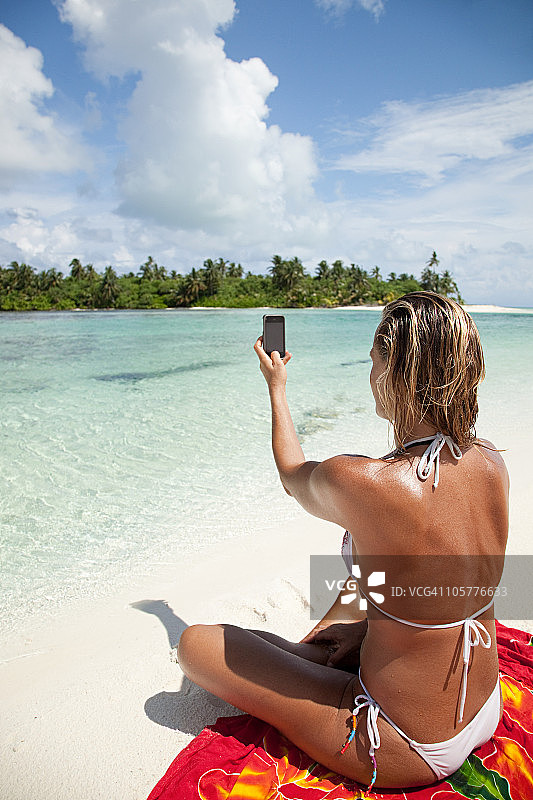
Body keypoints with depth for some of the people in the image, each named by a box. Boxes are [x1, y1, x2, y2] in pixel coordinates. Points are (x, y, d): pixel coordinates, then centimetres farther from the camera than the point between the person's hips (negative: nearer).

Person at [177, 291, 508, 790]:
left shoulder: (356, 482, -32)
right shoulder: (491, 463, -11)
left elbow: (293, 477, -7)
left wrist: (276, 387, 8)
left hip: (406, 755, -7)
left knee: (195, 643, 1)